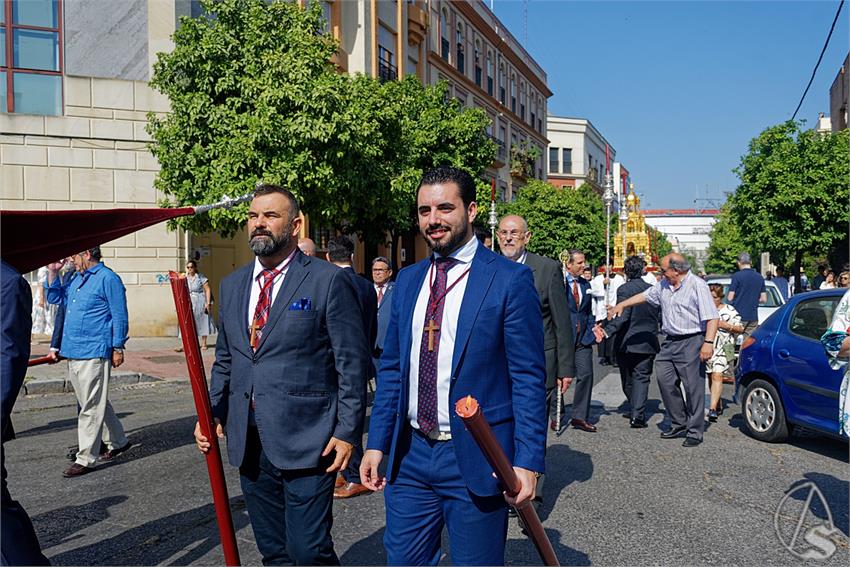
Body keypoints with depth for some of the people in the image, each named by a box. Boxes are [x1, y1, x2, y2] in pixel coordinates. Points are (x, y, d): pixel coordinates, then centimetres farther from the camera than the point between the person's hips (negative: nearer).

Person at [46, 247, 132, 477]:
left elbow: (120, 316, -11)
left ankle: (86, 459, 3)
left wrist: (118, 348, -12)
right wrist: (53, 270, 13)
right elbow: (54, 297, 26)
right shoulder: (76, 279, 16)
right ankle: (117, 442, 31)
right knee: (96, 404, 17)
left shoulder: (108, 279, -10)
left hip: (94, 354, -9)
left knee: (91, 407, -3)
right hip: (73, 352, 9)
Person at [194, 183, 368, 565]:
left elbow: (352, 363, -9)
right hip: (248, 442, 6)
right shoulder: (232, 285, 12)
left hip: (306, 442, -6)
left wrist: (347, 432, -11)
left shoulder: (329, 281, -8)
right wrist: (211, 413, 8)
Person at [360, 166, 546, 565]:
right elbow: (391, 368, 12)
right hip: (409, 456, 5)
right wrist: (377, 443, 7)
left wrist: (527, 461, -14)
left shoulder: (509, 279, -8)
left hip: (475, 459, -5)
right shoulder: (407, 281, 8)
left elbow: (528, 378, -9)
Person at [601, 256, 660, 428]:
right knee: (641, 378, 4)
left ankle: (635, 411, 31)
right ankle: (637, 415, -8)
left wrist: (606, 331, -26)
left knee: (627, 379, 15)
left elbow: (622, 317, -23)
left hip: (626, 343, -2)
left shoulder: (624, 289, -12)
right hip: (648, 343, 2)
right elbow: (660, 317, 7)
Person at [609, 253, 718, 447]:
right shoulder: (664, 285, 12)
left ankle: (695, 432, 6)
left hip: (691, 342, -8)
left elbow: (712, 317, -16)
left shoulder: (698, 286, -11)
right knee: (665, 381, 7)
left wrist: (708, 342, -24)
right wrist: (621, 305, 29)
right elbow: (645, 295, 27)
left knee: (693, 387, -3)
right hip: (670, 342, 8)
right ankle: (679, 424, 20)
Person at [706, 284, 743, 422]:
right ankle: (719, 405, 25)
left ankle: (713, 408, -22)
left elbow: (740, 329, 4)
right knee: (711, 377, 10)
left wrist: (726, 325, -11)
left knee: (717, 376, -16)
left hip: (723, 348, -4)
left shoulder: (729, 310, 2)